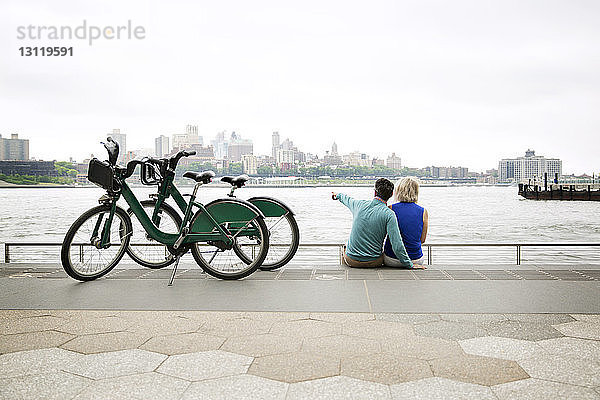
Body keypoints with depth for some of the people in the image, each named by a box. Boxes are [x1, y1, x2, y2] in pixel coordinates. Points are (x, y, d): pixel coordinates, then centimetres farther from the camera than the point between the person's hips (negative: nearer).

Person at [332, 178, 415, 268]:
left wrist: (338, 195, 45)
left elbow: (347, 200, 23)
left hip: (351, 261, 3)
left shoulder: (359, 204, -3)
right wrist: (410, 266, -11)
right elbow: (397, 245, -20)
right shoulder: (389, 214, -15)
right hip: (373, 262, -2)